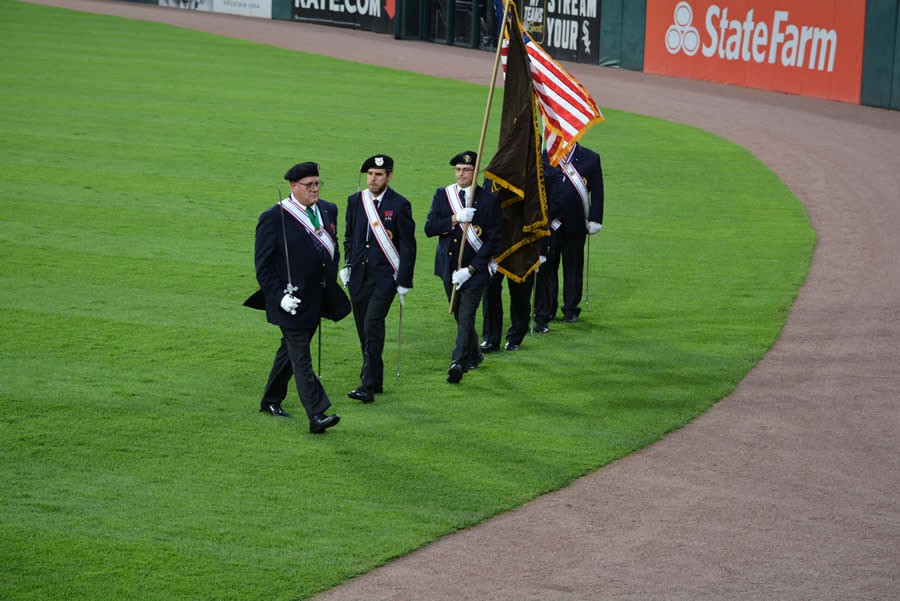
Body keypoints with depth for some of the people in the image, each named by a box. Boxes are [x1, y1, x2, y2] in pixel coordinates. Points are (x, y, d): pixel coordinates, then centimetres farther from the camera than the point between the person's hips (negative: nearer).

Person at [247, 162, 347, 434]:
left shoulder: (328, 211, 7)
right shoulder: (274, 218, -13)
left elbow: (333, 249, 21)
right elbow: (263, 266, -11)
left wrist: (330, 284, 13)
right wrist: (280, 297, -18)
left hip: (317, 299, 7)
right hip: (291, 300, -7)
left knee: (291, 350, 19)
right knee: (301, 357, -8)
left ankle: (271, 401, 34)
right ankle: (317, 416, -13)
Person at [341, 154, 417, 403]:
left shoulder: (400, 205, -5)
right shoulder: (355, 201, 8)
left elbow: (408, 246, -4)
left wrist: (404, 281, -7)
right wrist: (347, 264, 8)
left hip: (384, 277, -5)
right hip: (359, 277, 5)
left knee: (372, 326, -16)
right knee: (364, 331, 10)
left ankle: (367, 386, -17)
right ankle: (375, 380, 24)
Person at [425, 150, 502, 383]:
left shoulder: (488, 200, -6)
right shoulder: (442, 195, 5)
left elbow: (493, 240, -9)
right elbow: (429, 228, -4)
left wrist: (470, 269, -16)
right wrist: (455, 219, -20)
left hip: (476, 269, -4)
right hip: (450, 268, 5)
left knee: (466, 317, -14)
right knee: (460, 317, 17)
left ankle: (458, 364, -19)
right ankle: (474, 355, 36)